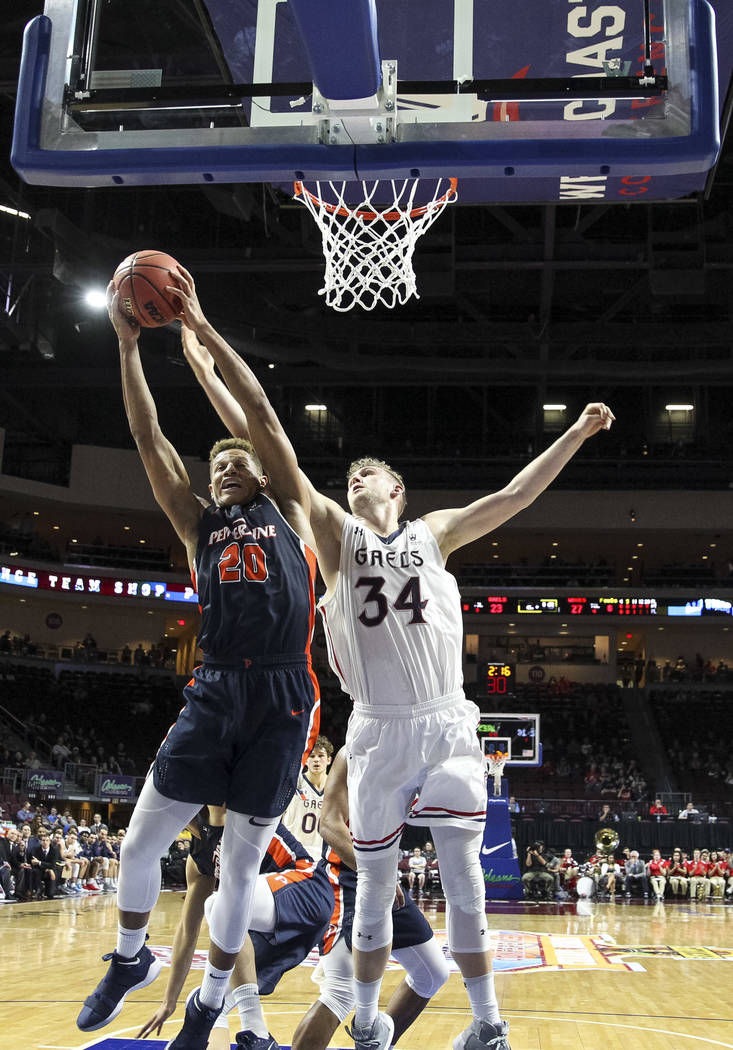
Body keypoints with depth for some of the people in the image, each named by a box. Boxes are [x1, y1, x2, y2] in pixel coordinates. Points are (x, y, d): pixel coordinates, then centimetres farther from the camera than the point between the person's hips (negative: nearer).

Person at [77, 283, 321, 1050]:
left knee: (241, 861, 6)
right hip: (215, 691, 2)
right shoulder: (200, 525, 16)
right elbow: (149, 438, 11)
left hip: (282, 698, -2)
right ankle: (129, 961, 29)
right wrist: (128, 342, 7)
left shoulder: (285, 512, 11)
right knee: (141, 840, 0)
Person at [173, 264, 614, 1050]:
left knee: (463, 883, 4)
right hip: (379, 732, 0)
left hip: (448, 726, 1)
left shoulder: (434, 532, 10)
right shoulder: (334, 532, 5)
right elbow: (267, 430, 0)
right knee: (375, 883, 10)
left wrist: (574, 436, 12)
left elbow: (514, 495, 14)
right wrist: (205, 337, -3)